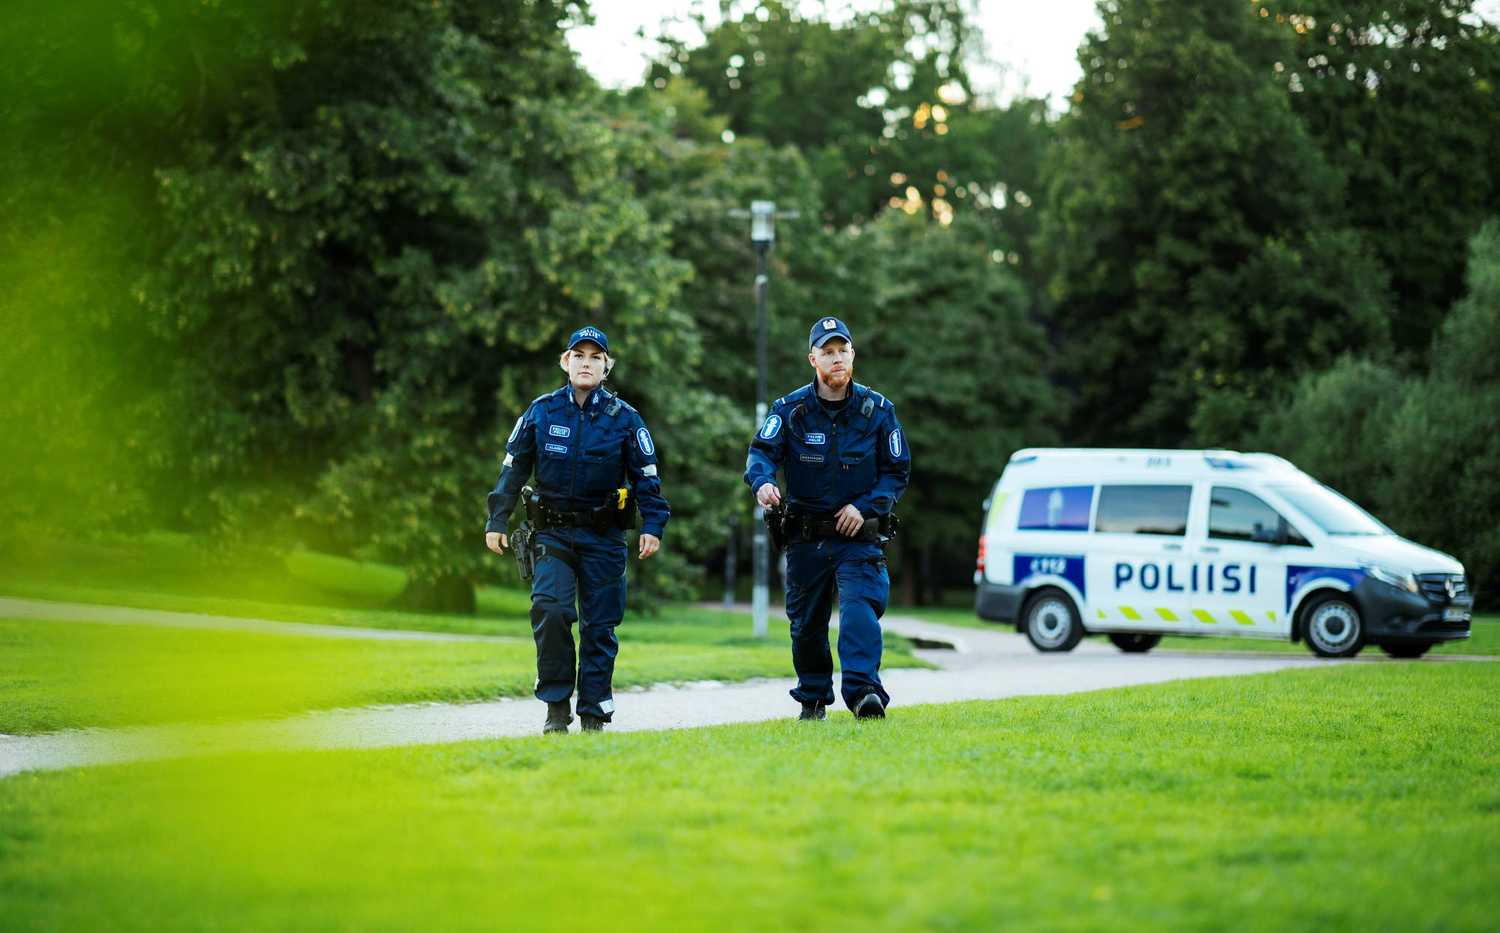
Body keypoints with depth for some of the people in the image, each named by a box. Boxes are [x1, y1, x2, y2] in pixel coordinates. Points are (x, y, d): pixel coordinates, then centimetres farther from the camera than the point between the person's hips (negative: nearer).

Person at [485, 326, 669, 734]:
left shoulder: (624, 417, -1)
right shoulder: (541, 412, 2)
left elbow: (646, 476, 2)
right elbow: (513, 469, 7)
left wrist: (653, 526, -8)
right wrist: (497, 521, 4)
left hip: (604, 536, 0)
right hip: (553, 532, 0)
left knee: (599, 625, 2)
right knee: (550, 609, -18)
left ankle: (594, 712, 13)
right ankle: (556, 706, -7)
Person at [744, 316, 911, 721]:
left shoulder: (877, 410, 0)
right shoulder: (790, 409, -1)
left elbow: (898, 471, 3)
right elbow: (762, 451, -15)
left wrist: (866, 506, -12)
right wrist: (762, 482, -38)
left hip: (857, 535, -2)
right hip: (805, 538, 2)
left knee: (861, 608, -22)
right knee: (806, 623, 11)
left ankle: (863, 692, -32)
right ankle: (813, 699, 28)